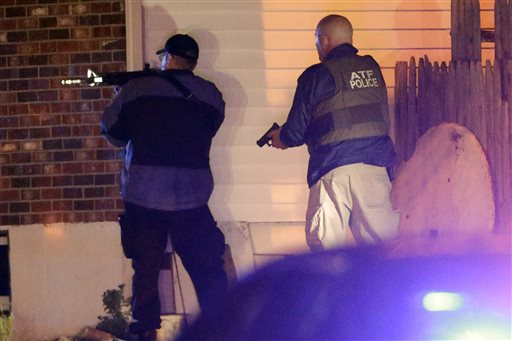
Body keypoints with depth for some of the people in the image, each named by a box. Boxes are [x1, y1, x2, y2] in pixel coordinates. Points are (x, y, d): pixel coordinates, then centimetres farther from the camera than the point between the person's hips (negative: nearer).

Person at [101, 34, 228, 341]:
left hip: (142, 197, -1)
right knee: (208, 270, 9)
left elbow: (113, 133, 7)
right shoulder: (210, 95, 2)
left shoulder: (135, 90, -2)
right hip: (191, 199, 1)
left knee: (146, 270, 9)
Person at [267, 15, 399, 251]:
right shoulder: (372, 69, 12)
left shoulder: (316, 76, -3)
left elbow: (296, 130, 0)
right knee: (381, 239, 5)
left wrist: (281, 138, 25)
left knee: (325, 243, 1)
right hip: (375, 167, 5)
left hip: (334, 170, -4)